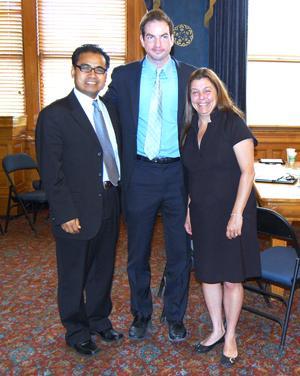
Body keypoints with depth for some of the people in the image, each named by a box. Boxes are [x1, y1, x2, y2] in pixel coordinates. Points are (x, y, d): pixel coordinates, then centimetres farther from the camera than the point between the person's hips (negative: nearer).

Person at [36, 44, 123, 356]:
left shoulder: (109, 109, 9)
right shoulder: (54, 115, -12)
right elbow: (51, 172, -14)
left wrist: (118, 195, 6)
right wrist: (66, 214, -17)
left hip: (109, 207, 6)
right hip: (77, 211, -6)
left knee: (103, 270, 21)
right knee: (74, 277, 12)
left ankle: (99, 320, 43)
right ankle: (77, 331, 34)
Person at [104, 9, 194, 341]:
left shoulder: (190, 76, 2)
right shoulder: (123, 77, 2)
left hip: (178, 174, 0)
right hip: (139, 175, 0)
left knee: (179, 252, 11)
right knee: (137, 252, 13)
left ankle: (175, 315, 32)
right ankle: (141, 313, 35)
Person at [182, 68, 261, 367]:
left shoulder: (232, 122, -9)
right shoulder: (191, 129, 9)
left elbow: (247, 171, -13)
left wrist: (237, 214, -18)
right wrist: (189, 211, 12)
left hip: (231, 213, -5)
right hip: (202, 214, 6)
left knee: (231, 278, 6)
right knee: (207, 274, 13)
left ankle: (230, 336, 25)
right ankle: (217, 330, 32)